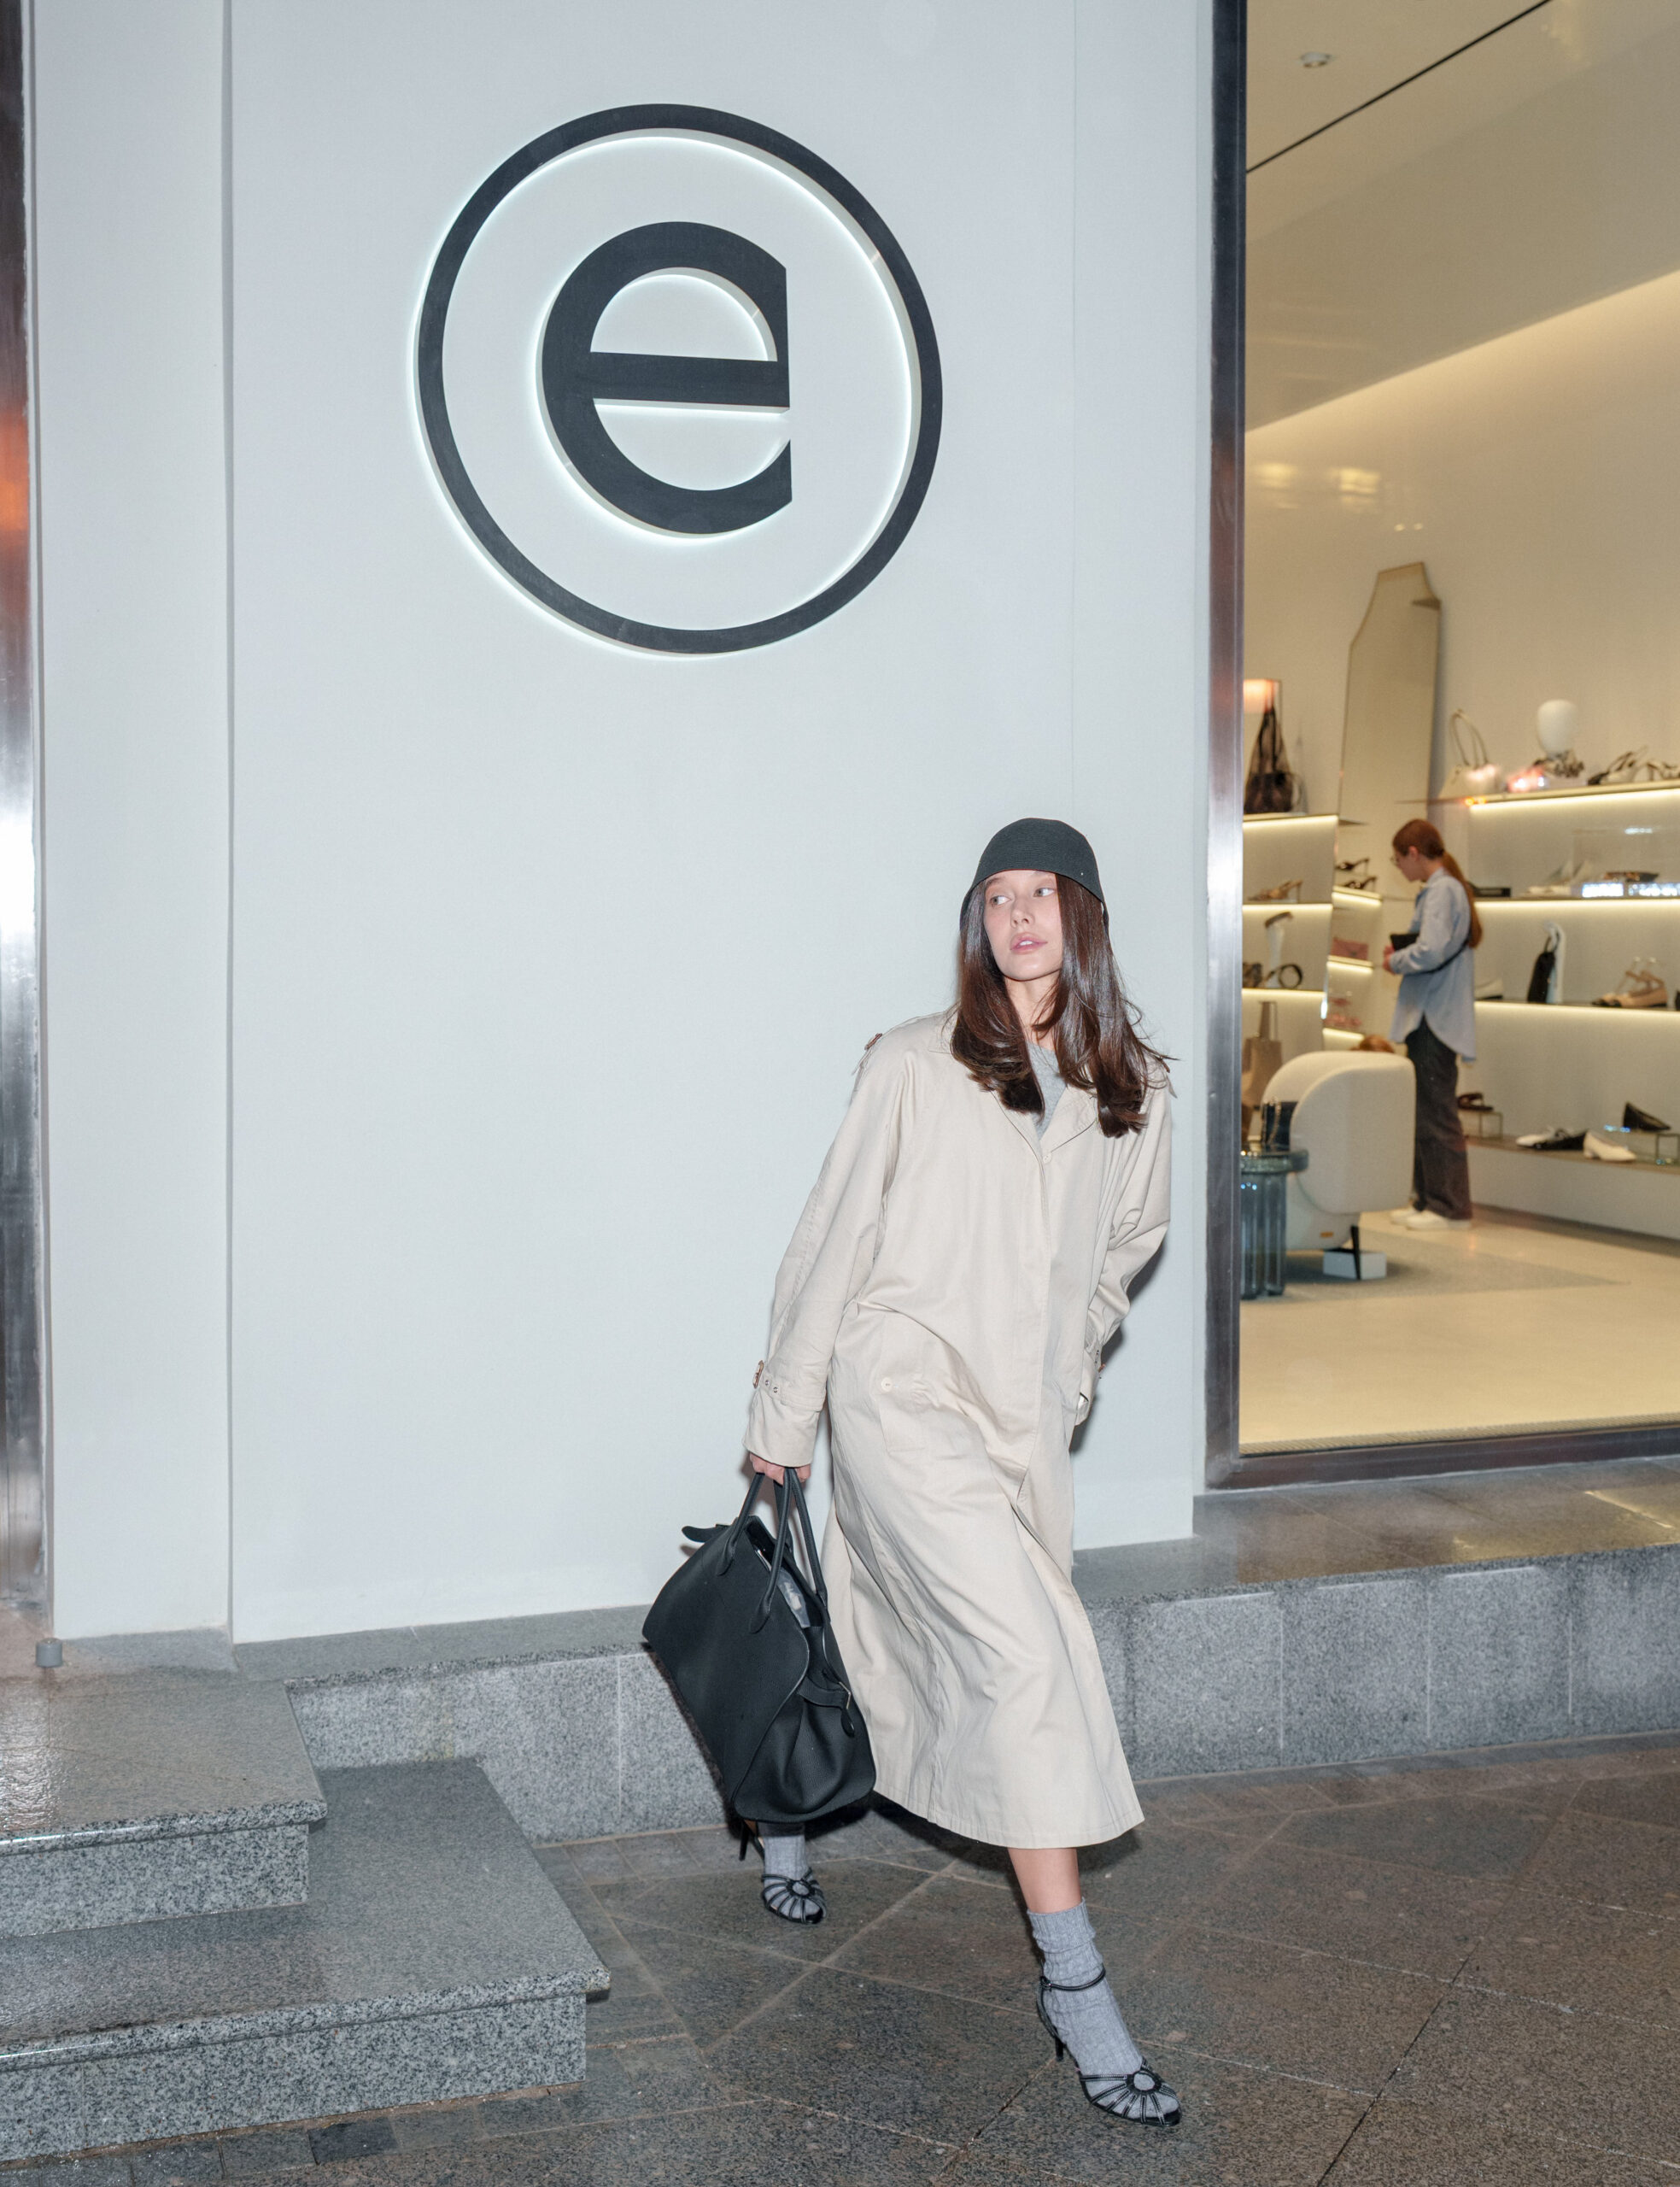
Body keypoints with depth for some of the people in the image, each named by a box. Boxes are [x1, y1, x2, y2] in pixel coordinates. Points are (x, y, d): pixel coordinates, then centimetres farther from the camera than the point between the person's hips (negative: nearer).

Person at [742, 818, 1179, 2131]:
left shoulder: (1132, 1088, 6)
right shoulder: (915, 1067, -6)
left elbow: (1129, 1237, 24)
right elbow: (834, 1239, -1)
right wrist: (781, 1416, 3)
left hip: (1026, 1418, 5)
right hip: (905, 1394, -5)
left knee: (889, 1634, 13)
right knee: (1029, 1644, -16)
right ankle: (1074, 1980, -7)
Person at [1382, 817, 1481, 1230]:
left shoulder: (1441, 891, -14)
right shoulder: (1445, 888, 19)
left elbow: (1431, 952, -24)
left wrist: (1396, 961, -7)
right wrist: (1402, 953, 11)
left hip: (1435, 1021, -11)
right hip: (1428, 1019, 11)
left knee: (1437, 1116, -7)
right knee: (1424, 1114, 15)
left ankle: (1450, 1208, -3)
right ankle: (1427, 1199, 21)